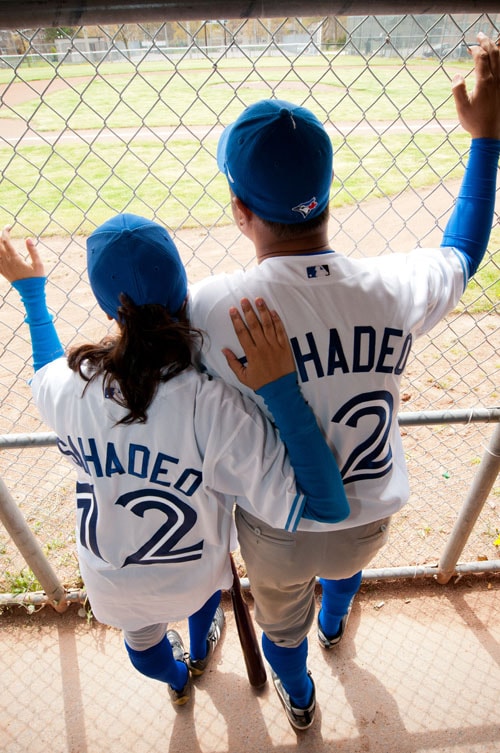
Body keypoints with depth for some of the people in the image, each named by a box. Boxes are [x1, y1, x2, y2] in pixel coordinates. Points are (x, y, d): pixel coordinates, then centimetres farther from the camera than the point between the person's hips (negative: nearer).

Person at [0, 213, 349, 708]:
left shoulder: (62, 387, -29)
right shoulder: (215, 407, -40)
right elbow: (324, 509, -38)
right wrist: (281, 388, -42)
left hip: (110, 581, 2)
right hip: (193, 576, -1)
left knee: (142, 641, 37)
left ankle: (177, 679, 73)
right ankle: (201, 654, 71)